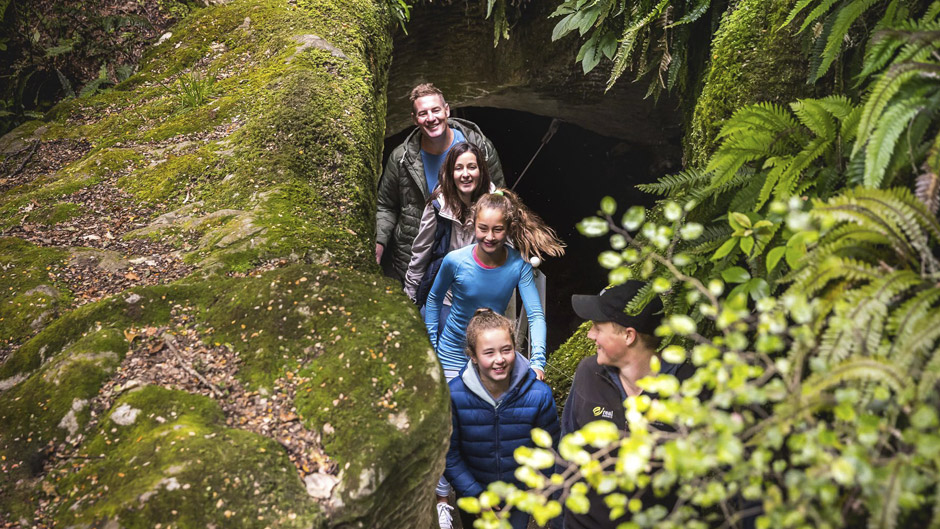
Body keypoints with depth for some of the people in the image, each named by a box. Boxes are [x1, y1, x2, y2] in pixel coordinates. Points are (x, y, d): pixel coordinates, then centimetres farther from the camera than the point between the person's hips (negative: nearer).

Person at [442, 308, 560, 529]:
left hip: (520, 493, 0)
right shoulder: (454, 395, -24)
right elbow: (449, 453, -14)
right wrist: (474, 494, -16)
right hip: (473, 495, 0)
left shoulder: (539, 394, -20)